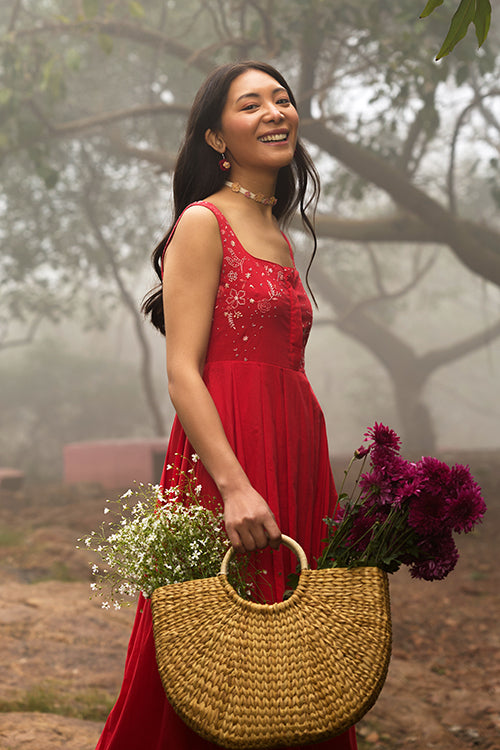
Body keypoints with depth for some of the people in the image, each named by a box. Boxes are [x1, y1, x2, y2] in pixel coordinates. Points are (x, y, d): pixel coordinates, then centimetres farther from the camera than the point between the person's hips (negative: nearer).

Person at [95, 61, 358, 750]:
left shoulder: (279, 237, 19)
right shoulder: (203, 223, -5)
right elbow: (182, 372, -13)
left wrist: (312, 477, 14)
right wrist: (234, 484, -23)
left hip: (295, 447, 8)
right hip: (226, 446, -8)